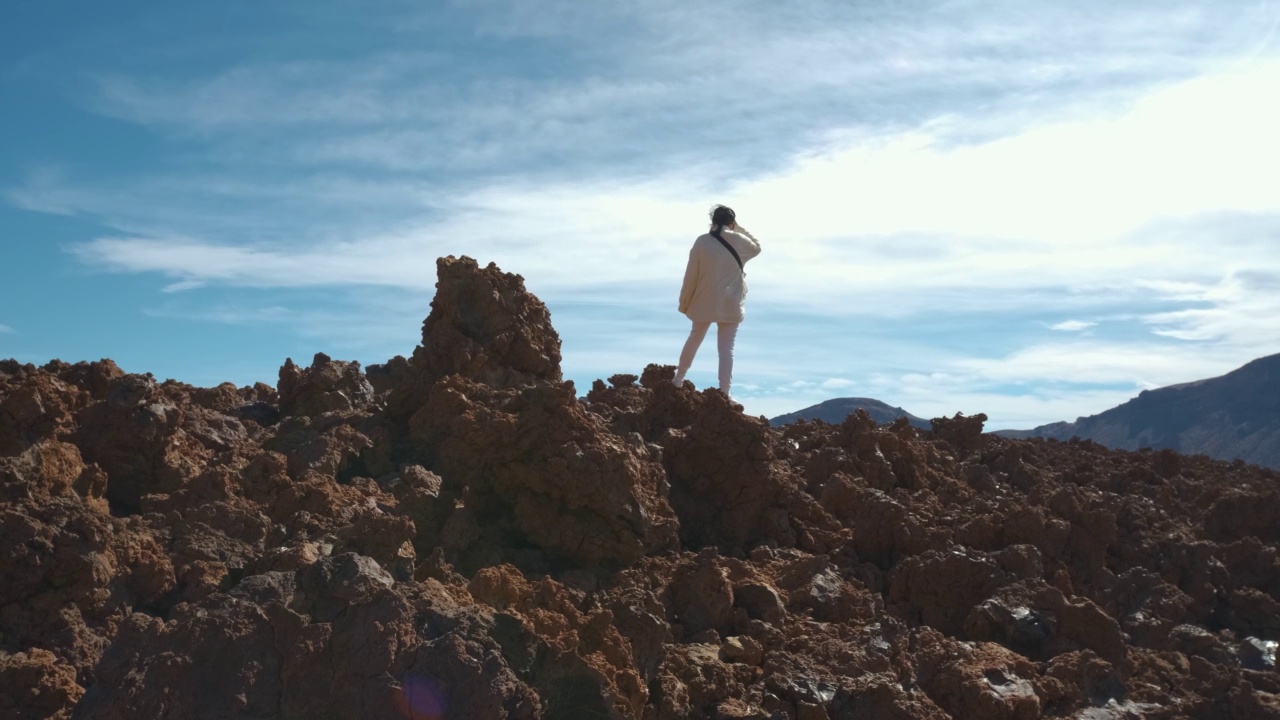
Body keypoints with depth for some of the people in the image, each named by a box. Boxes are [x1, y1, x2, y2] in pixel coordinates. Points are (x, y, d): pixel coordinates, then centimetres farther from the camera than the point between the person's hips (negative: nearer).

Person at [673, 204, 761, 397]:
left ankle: (678, 378, 36)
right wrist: (739, 228, 15)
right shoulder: (739, 241, -5)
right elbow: (757, 247, 19)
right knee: (726, 349, 0)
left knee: (694, 339, 21)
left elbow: (691, 275, -1)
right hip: (730, 304, -2)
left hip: (704, 301, 2)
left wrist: (684, 301, 8)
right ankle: (724, 393, -3)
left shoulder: (702, 242, -5)